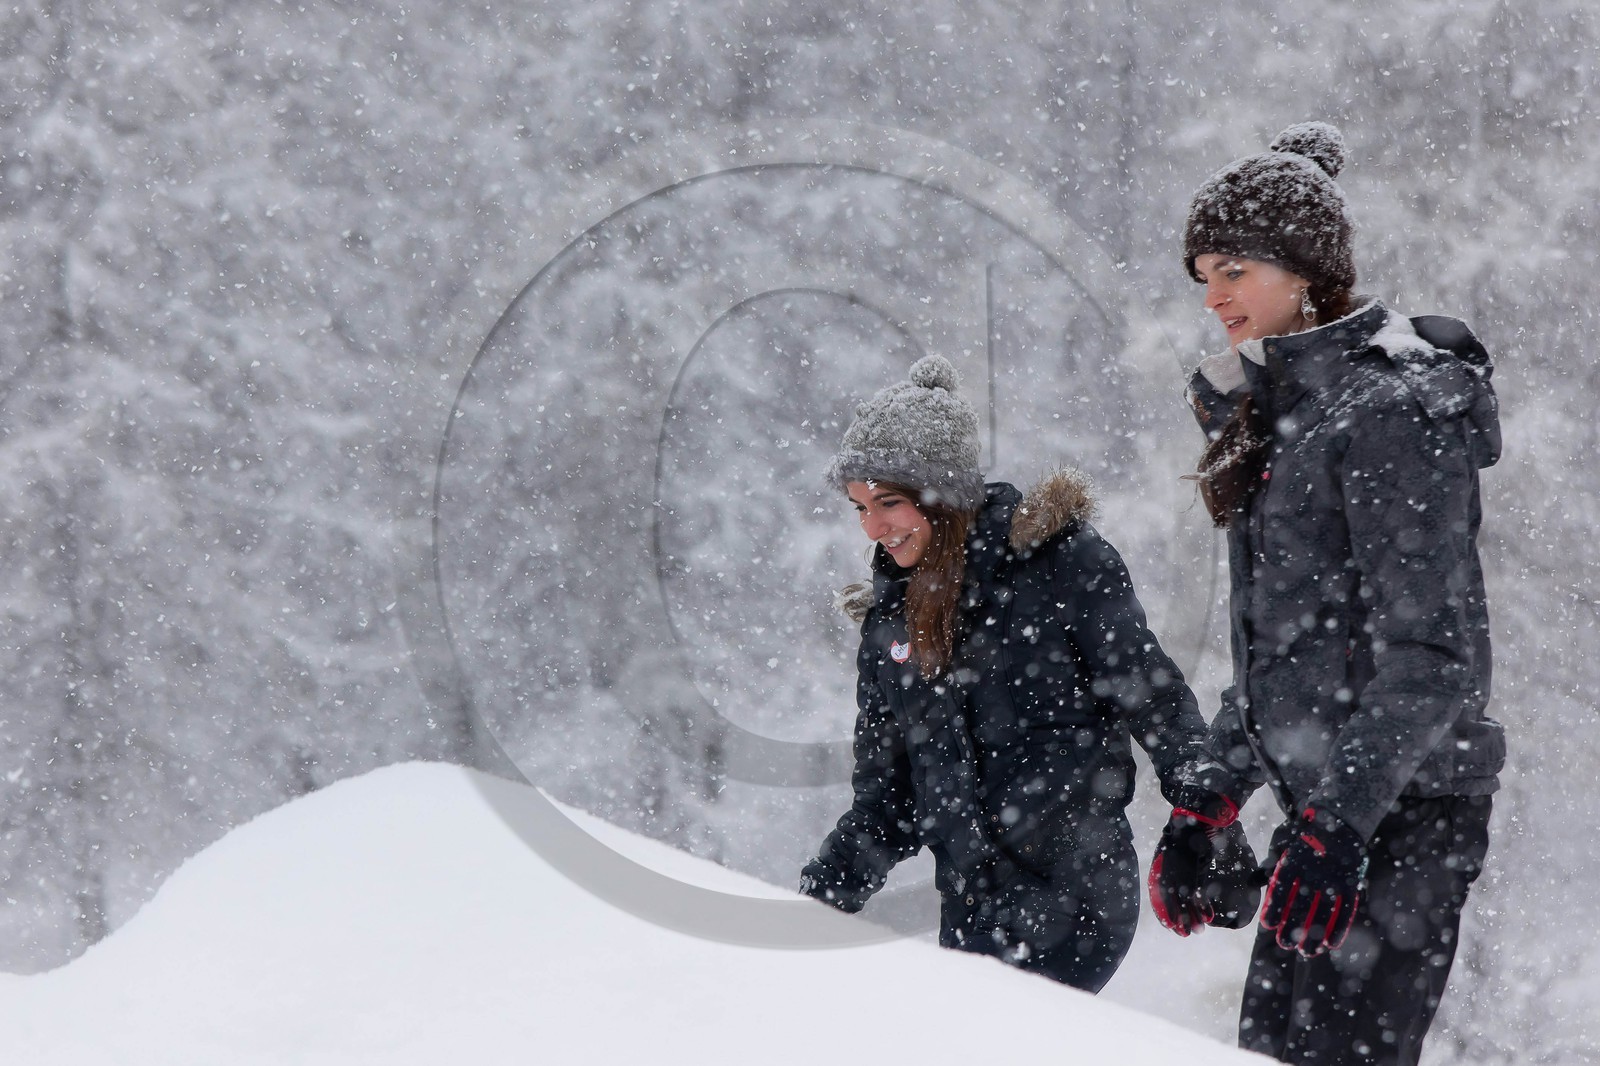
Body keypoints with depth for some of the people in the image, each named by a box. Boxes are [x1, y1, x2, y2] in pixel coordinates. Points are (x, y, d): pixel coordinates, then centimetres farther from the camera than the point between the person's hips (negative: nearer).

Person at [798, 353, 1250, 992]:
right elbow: (886, 799, 18)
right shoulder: (889, 618, 14)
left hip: (1075, 894, -6)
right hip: (969, 910, 6)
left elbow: (1153, 698, -4)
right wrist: (811, 910, 9)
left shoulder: (1057, 560, -3)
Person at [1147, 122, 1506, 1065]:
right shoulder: (1282, 412, 16)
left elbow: (1430, 651, -20)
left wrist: (1337, 822, -25)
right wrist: (1208, 800, 17)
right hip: (1331, 802, 9)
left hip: (1398, 812, -9)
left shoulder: (1390, 409, -13)